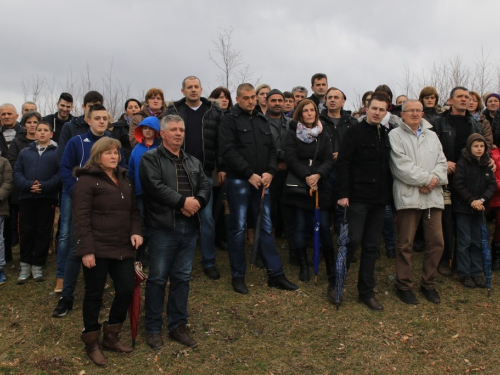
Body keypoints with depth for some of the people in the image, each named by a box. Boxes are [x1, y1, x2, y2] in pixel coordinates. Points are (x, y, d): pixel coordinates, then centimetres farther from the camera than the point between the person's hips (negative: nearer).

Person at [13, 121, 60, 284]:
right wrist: (28, 185, -13)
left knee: (43, 232, 2)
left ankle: (38, 266, 12)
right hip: (26, 197, 3)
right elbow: (17, 172, 6)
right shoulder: (25, 152, 16)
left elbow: (60, 174, -6)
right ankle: (25, 266, 13)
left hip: (47, 198, -2)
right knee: (26, 232, 4)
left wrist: (44, 186, -19)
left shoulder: (57, 152, 5)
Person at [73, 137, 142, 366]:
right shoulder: (87, 180, -7)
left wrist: (136, 231, 0)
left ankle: (111, 337, 25)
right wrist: (86, 249, -19)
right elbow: (80, 217, -13)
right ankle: (91, 343, 22)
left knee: (127, 290, 6)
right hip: (97, 249, -7)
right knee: (94, 294, 5)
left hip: (122, 248, 7)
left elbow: (133, 210, 19)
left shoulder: (123, 179, 16)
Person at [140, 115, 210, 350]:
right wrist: (183, 201, -18)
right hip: (162, 227, -5)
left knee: (182, 278, 12)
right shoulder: (150, 159, -1)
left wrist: (197, 201, -13)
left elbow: (205, 186, 8)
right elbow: (156, 187, -16)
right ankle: (153, 328, 15)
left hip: (189, 227, 6)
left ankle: (178, 326, 24)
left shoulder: (193, 162, 18)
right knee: (158, 278, 2)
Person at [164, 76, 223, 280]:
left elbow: (219, 141, 4)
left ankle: (209, 262, 15)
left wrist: (221, 168, -1)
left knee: (207, 216, 3)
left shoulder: (213, 112, 5)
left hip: (204, 172, 0)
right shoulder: (173, 111, 3)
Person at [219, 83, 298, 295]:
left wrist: (270, 172, -5)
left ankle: (275, 274, 15)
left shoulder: (262, 120, 15)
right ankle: (238, 276, 14)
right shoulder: (230, 120, -2)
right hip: (238, 181, -5)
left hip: (262, 181, 5)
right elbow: (228, 151, -12)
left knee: (266, 227, 8)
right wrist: (249, 174, -15)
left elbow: (272, 149, 12)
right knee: (238, 228, 2)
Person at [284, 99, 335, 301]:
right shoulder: (292, 134, 2)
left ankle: (331, 270, 4)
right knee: (300, 227, 3)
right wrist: (306, 177, -18)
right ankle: (303, 266, 16)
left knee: (324, 227, -3)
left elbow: (329, 160, 1)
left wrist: (317, 175, -17)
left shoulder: (324, 135, 9)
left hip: (320, 186, 1)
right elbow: (291, 159, -8)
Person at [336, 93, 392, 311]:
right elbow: (343, 164, -10)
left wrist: (388, 194, 10)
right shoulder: (354, 132, -4)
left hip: (379, 200, 6)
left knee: (372, 246, 9)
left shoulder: (385, 136, 14)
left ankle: (367, 292, 17)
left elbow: (389, 167, 18)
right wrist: (343, 193, -16)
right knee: (352, 241, -9)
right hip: (358, 197, -6)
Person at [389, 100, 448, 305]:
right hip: (409, 195, -5)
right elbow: (402, 165, -10)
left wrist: (433, 180, -9)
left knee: (437, 241, 5)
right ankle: (403, 285, 14)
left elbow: (442, 162, 10)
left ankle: (428, 283, 22)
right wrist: (427, 179, -11)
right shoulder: (396, 135, 1)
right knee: (405, 244, 1)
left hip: (433, 196, 5)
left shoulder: (432, 136, 19)